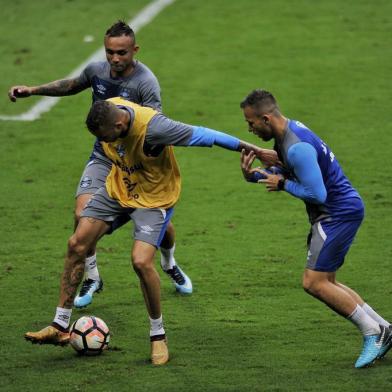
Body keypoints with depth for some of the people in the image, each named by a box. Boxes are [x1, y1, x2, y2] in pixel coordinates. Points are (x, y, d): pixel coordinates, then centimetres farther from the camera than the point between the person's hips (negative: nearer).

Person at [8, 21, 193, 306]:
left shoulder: (145, 82, -23)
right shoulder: (97, 70, -5)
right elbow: (73, 85, 18)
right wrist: (33, 90, 13)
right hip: (103, 158, 3)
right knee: (83, 216, -16)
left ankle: (170, 265, 36)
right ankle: (92, 279, 6)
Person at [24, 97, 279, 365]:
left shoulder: (153, 127, -37)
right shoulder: (107, 112, -18)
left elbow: (204, 136, -30)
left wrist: (255, 151, -23)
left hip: (153, 197, -6)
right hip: (117, 189, 6)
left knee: (141, 261, -22)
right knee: (77, 244, -3)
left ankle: (158, 335, 1)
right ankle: (61, 327, 7)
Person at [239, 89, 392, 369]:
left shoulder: (297, 147, -25)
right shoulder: (288, 131, 7)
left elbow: (317, 193, -26)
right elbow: (290, 173, 19)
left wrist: (282, 184, -13)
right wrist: (254, 175, 3)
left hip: (339, 214, -11)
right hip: (338, 212, 11)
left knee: (314, 282, -11)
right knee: (325, 283, 12)